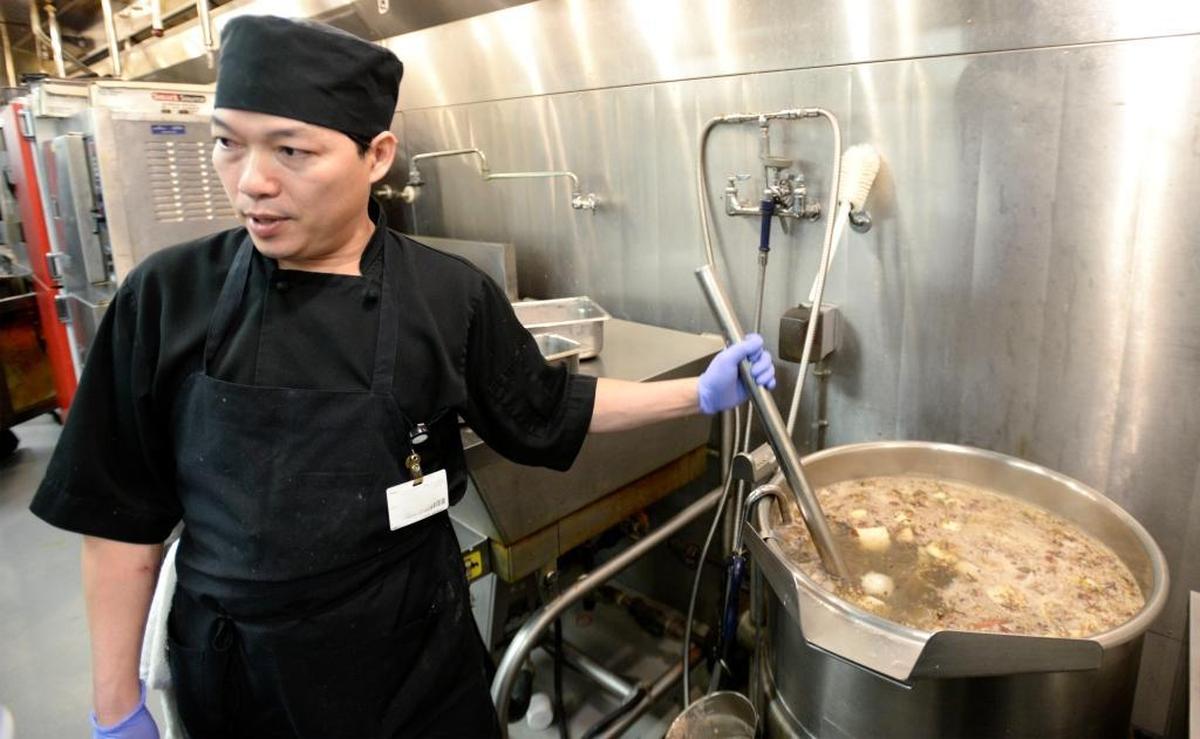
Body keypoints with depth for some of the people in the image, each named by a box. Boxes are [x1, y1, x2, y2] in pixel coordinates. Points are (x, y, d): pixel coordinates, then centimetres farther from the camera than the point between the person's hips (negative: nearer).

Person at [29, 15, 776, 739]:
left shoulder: (451, 297, -13)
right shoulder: (168, 298, -11)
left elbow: (544, 414, 1)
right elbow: (125, 514, -4)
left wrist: (699, 393, -3)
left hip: (415, 652, -1)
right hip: (231, 670, 2)